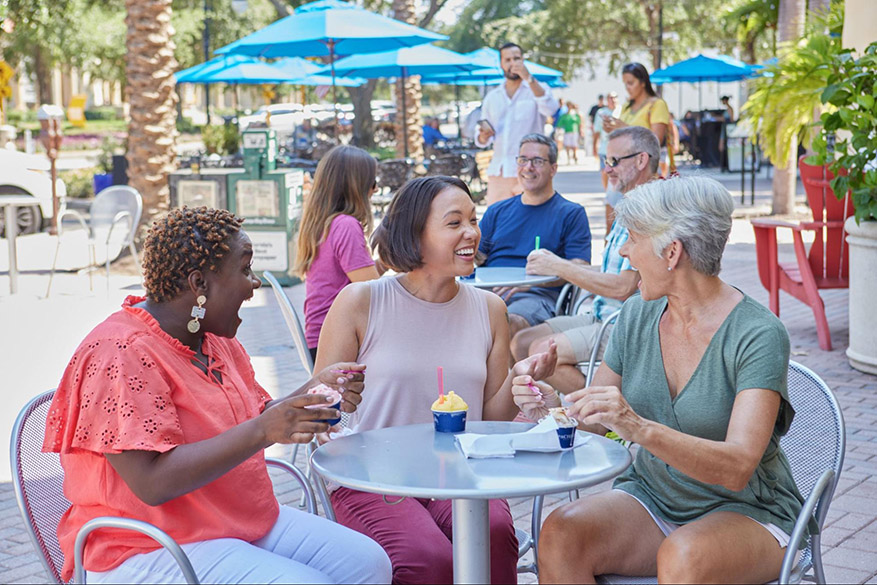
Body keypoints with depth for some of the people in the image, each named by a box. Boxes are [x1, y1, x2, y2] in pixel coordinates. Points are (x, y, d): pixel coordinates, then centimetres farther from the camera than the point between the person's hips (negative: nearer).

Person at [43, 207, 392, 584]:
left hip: (250, 523, 9)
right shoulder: (123, 354, -19)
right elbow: (152, 483, -27)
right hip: (153, 550, -9)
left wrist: (312, 393, 0)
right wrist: (261, 432, -33)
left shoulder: (219, 342, 11)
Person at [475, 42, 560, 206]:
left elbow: (551, 109, -18)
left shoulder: (537, 89, 6)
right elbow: (482, 142, 18)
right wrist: (484, 135, -7)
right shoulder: (492, 97, 17)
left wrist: (529, 78, -28)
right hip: (498, 173, 4)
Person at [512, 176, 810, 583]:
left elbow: (737, 468, -27)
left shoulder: (758, 335, -17)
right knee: (559, 534, -23)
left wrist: (640, 429, -41)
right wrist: (556, 405, -10)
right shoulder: (637, 314, 2)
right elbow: (601, 417, 13)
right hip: (651, 498, 5)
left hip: (747, 512, -5)